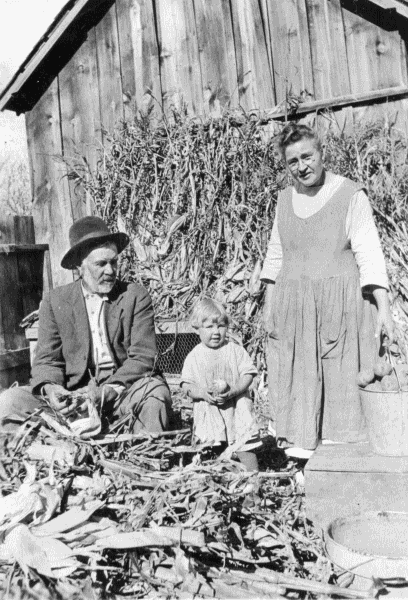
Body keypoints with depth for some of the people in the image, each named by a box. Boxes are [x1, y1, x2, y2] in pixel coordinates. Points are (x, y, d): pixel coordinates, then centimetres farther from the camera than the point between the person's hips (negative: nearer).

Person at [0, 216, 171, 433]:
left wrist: (110, 390, -21)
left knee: (156, 391, -31)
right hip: (72, 395, 1)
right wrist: (49, 388, -19)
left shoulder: (136, 297, 1)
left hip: (123, 390, -1)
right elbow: (46, 360, 5)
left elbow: (142, 357, -4)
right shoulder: (55, 301, 6)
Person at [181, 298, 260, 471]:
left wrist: (232, 392, -18)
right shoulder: (194, 357, 1)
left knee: (245, 446, 1)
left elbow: (247, 375, -2)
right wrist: (203, 393, -20)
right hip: (208, 411, 0)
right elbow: (186, 386, 0)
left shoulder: (236, 350, 1)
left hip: (236, 408, 0)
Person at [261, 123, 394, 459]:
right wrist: (269, 305, 12)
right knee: (296, 377, 5)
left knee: (341, 377, -3)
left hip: (340, 304, -4)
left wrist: (383, 307, -15)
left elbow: (369, 255, -8)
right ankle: (300, 447, 14)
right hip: (292, 307, 5)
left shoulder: (350, 195, -4)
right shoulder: (285, 199, 11)